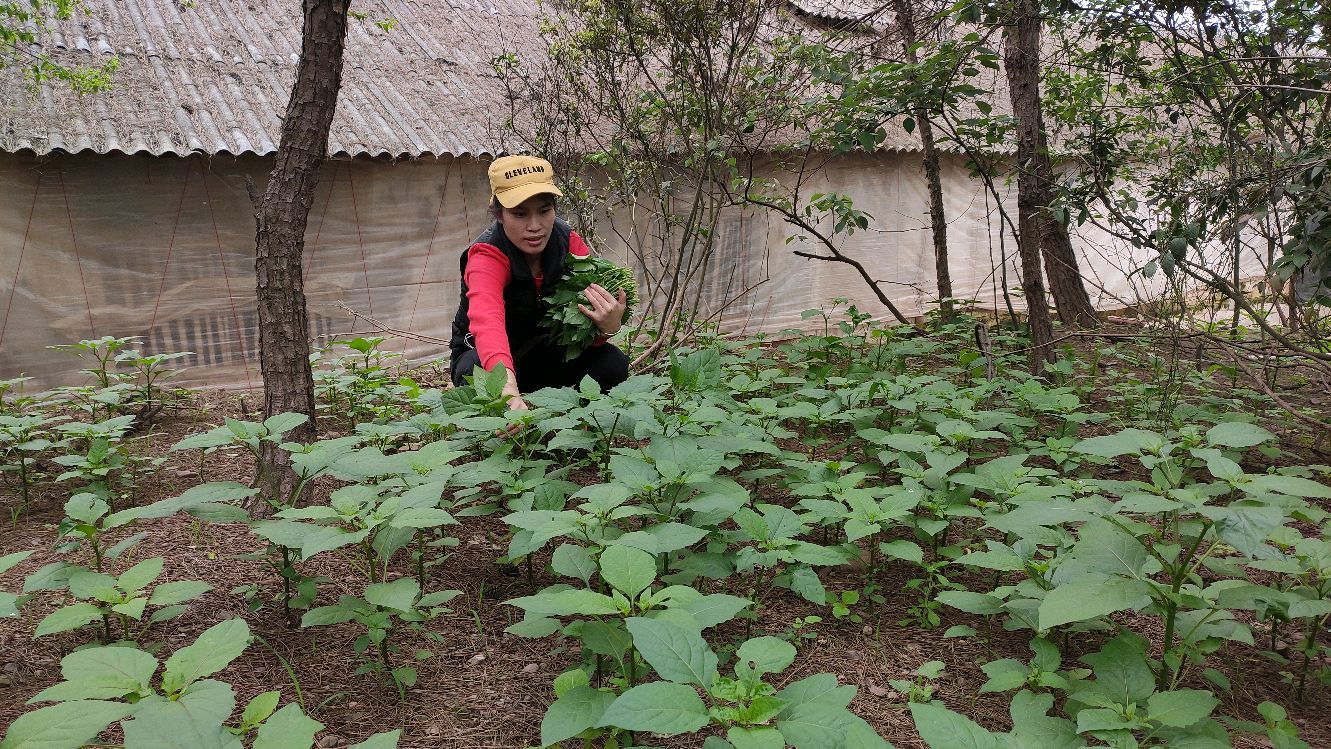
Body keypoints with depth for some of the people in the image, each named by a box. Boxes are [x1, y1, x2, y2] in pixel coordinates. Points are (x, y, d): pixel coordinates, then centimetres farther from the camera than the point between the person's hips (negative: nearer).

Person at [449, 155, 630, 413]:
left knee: (613, 364, -23)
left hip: (548, 352, 4)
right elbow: (487, 322, -50)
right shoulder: (486, 256, -28)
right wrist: (508, 387, -71)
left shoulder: (569, 242, -14)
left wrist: (607, 327, -44)